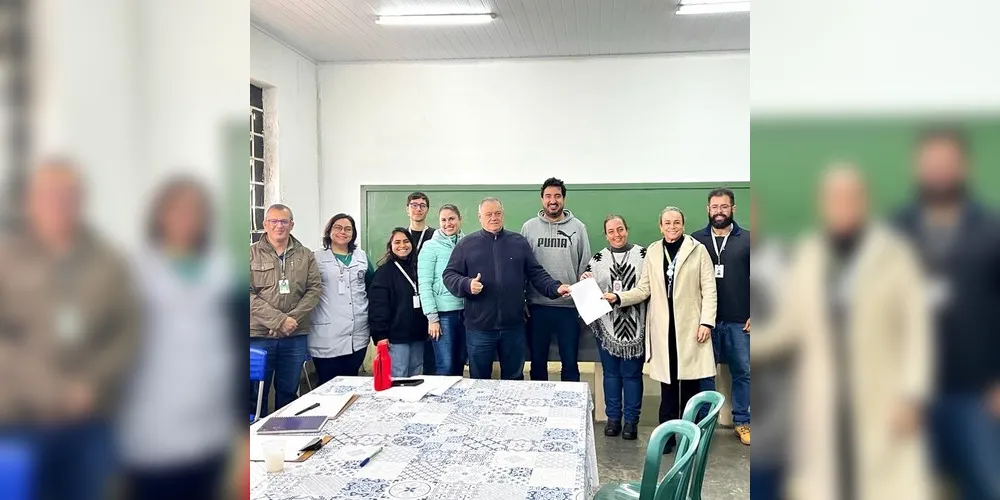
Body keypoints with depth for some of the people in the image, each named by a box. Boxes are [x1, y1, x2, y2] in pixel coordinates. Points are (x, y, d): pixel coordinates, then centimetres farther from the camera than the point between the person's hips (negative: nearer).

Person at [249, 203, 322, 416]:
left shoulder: (305, 255, 9)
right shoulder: (252, 253, 1)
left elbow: (315, 289, 3)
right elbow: (248, 294, -7)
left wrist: (293, 319, -12)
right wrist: (279, 319, -16)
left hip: (295, 336, 2)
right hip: (259, 335, -2)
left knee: (288, 391, 13)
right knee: (256, 392, 7)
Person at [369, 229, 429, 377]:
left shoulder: (417, 268, 13)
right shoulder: (385, 271, -4)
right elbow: (377, 305, -10)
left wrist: (429, 327, 8)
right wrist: (380, 335, -16)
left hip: (418, 334, 5)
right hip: (396, 336, -5)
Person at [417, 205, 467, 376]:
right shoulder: (431, 246, -4)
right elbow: (424, 284, -7)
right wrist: (432, 317, -13)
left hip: (466, 311, 4)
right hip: (443, 312, -4)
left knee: (460, 363, 12)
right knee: (446, 366, -5)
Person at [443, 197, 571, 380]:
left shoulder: (519, 242, 8)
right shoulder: (466, 244, 2)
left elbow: (536, 273, 9)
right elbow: (449, 275, 2)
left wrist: (555, 288, -8)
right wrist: (467, 284, -18)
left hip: (513, 326, 2)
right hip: (479, 327, -1)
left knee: (514, 379, 15)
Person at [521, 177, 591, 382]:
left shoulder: (578, 227, 2)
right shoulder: (529, 227, 3)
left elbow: (585, 266, 4)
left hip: (569, 306, 0)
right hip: (537, 305, 1)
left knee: (570, 363, 8)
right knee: (538, 362, 12)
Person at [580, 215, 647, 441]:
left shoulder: (643, 254, 0)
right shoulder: (597, 259, 6)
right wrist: (584, 282, -12)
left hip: (634, 326, -2)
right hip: (607, 325, 2)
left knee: (632, 373, 6)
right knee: (611, 373, 11)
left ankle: (631, 420, 19)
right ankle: (613, 418, 24)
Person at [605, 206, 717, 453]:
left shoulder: (698, 250, 0)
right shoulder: (653, 252, 8)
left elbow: (709, 289, -2)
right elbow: (644, 289, 7)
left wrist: (706, 322, -9)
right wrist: (618, 297, -8)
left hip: (691, 326, -2)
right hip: (663, 327, 2)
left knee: (691, 382, 3)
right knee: (668, 382, 6)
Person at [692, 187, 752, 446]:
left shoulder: (746, 240, 4)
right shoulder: (696, 240, 4)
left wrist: (753, 315, -2)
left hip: (739, 321, 0)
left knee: (743, 372, 7)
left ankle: (742, 422, 19)